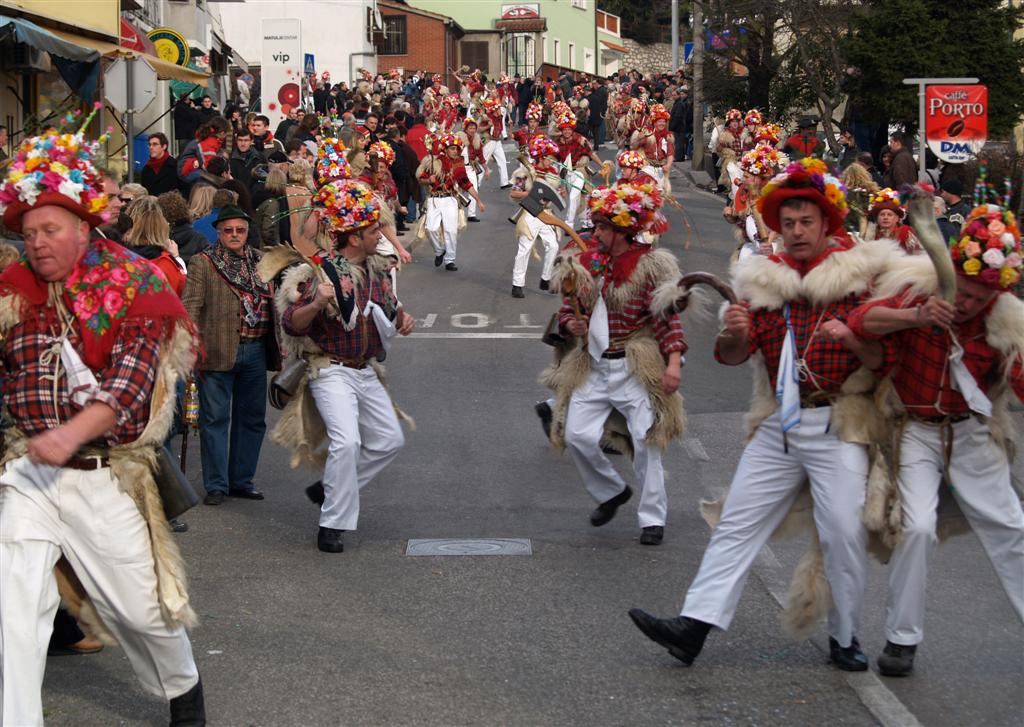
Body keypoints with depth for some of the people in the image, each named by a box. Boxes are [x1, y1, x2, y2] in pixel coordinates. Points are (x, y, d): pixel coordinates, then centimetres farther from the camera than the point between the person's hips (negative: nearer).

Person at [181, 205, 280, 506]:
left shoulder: (259, 261, 12)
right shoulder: (203, 263, -2)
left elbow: (271, 305, 18)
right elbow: (190, 306, -7)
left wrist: (276, 346, 14)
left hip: (255, 352, 5)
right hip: (218, 353, -5)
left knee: (252, 418, 11)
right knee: (215, 419, -1)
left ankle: (241, 481, 23)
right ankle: (216, 485, 6)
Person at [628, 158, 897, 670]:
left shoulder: (857, 273, 0)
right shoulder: (764, 279, 9)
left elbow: (882, 357, -3)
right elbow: (733, 356, 3)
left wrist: (851, 338, -23)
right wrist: (733, 333, -19)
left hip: (836, 424, -4)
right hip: (778, 425, 4)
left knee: (845, 532, -7)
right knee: (738, 523, 0)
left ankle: (844, 638, 10)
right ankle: (693, 627, -2)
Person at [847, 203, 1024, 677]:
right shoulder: (917, 290, -14)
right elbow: (860, 322, -24)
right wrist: (914, 317, -40)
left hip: (972, 434, 2)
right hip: (914, 429, -2)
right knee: (916, 526, -15)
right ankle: (902, 637, -1)